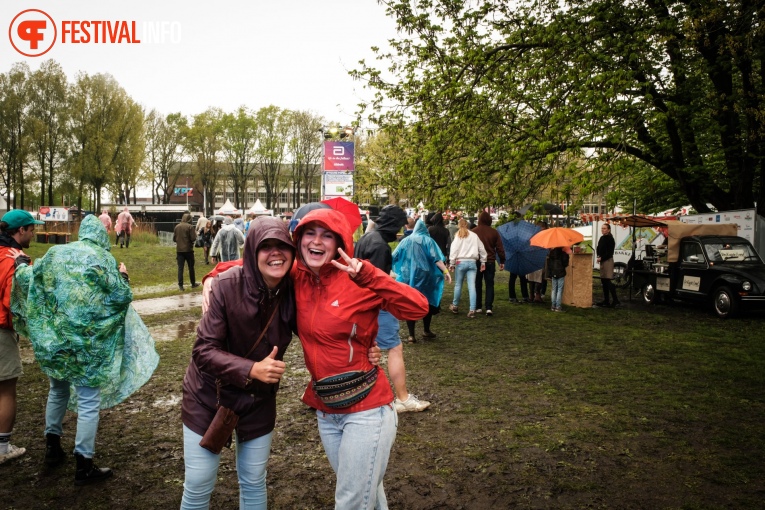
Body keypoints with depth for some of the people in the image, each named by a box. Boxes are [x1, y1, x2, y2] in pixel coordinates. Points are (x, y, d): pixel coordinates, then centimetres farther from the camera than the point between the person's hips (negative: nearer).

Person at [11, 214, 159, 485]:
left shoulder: (55, 253, 4)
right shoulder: (103, 259, -7)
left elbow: (29, 281, 8)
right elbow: (121, 298, -8)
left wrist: (21, 263, 26)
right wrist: (124, 277, 10)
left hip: (53, 338, 6)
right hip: (87, 341, -5)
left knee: (58, 390, 26)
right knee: (88, 401, 2)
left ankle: (52, 447, 39)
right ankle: (84, 466, 7)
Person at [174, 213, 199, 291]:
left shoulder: (177, 226, 3)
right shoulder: (190, 226, -10)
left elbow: (174, 238, 7)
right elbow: (193, 238, -14)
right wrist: (195, 234, 6)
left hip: (179, 250, 3)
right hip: (188, 249, -3)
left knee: (180, 268, 3)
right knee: (191, 267, 11)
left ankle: (180, 285, -1)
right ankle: (193, 283, 21)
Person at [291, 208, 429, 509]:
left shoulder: (357, 282, -17)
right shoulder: (297, 278, -2)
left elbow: (418, 309, -28)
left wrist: (366, 274, -36)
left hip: (366, 409, -5)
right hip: (325, 411, 6)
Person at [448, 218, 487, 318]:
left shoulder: (458, 236, 0)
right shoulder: (474, 236, 7)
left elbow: (454, 250, -5)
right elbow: (482, 249, 10)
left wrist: (452, 263, -1)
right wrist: (483, 262, 17)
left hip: (460, 262, -2)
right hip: (472, 262, 2)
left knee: (458, 285, 12)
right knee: (472, 286, -3)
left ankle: (455, 306, 26)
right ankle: (472, 310, -9)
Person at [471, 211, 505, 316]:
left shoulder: (474, 231, -5)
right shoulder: (494, 232, -2)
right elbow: (500, 248, -1)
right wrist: (502, 261, 7)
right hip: (490, 261, 0)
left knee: (478, 284, 10)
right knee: (490, 284, 4)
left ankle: (478, 307, 12)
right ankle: (489, 307, -8)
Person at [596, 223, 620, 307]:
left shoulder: (610, 239, -11)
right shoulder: (602, 238, 15)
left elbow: (610, 252, -17)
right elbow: (599, 249, 22)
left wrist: (601, 258, -16)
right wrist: (598, 256, 4)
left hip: (608, 261, -9)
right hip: (602, 261, 9)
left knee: (608, 281, -13)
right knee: (603, 281, 11)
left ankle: (615, 301, -11)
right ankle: (606, 300, 17)